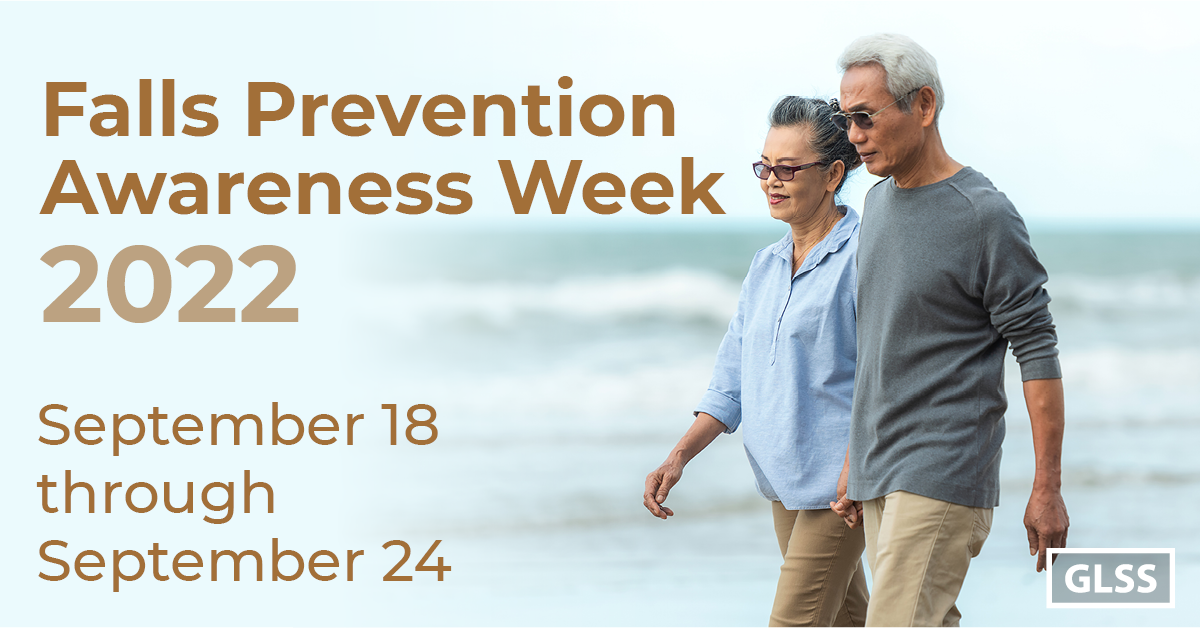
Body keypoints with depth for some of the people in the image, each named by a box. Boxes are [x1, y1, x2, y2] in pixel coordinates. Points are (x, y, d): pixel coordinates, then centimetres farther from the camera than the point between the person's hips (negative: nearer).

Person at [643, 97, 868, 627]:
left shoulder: (862, 256, -11)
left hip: (837, 482, -8)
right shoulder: (767, 266, 13)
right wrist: (680, 456, 3)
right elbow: (732, 381, 14)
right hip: (782, 482, 8)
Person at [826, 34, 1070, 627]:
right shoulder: (878, 202, 13)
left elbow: (1038, 353, -10)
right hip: (880, 474, 8)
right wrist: (853, 464, 22)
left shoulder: (984, 215, -10)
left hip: (944, 472, -8)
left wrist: (1047, 489, -12)